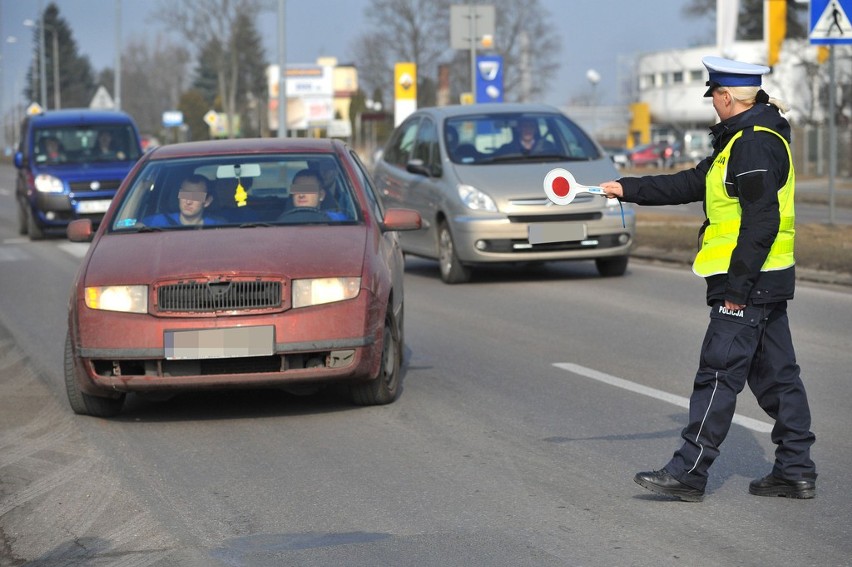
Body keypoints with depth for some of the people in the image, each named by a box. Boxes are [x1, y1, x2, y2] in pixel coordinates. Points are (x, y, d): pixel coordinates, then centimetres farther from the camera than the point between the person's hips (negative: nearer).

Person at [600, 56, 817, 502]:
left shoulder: (754, 144, -17)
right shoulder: (741, 140, 17)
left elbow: (761, 219, -23)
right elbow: (692, 184, 23)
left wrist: (737, 284, -22)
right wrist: (627, 190, 21)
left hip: (748, 284, -11)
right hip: (767, 281, 11)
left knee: (718, 375, -7)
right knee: (775, 375, 11)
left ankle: (689, 472, -5)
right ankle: (795, 471, 15)